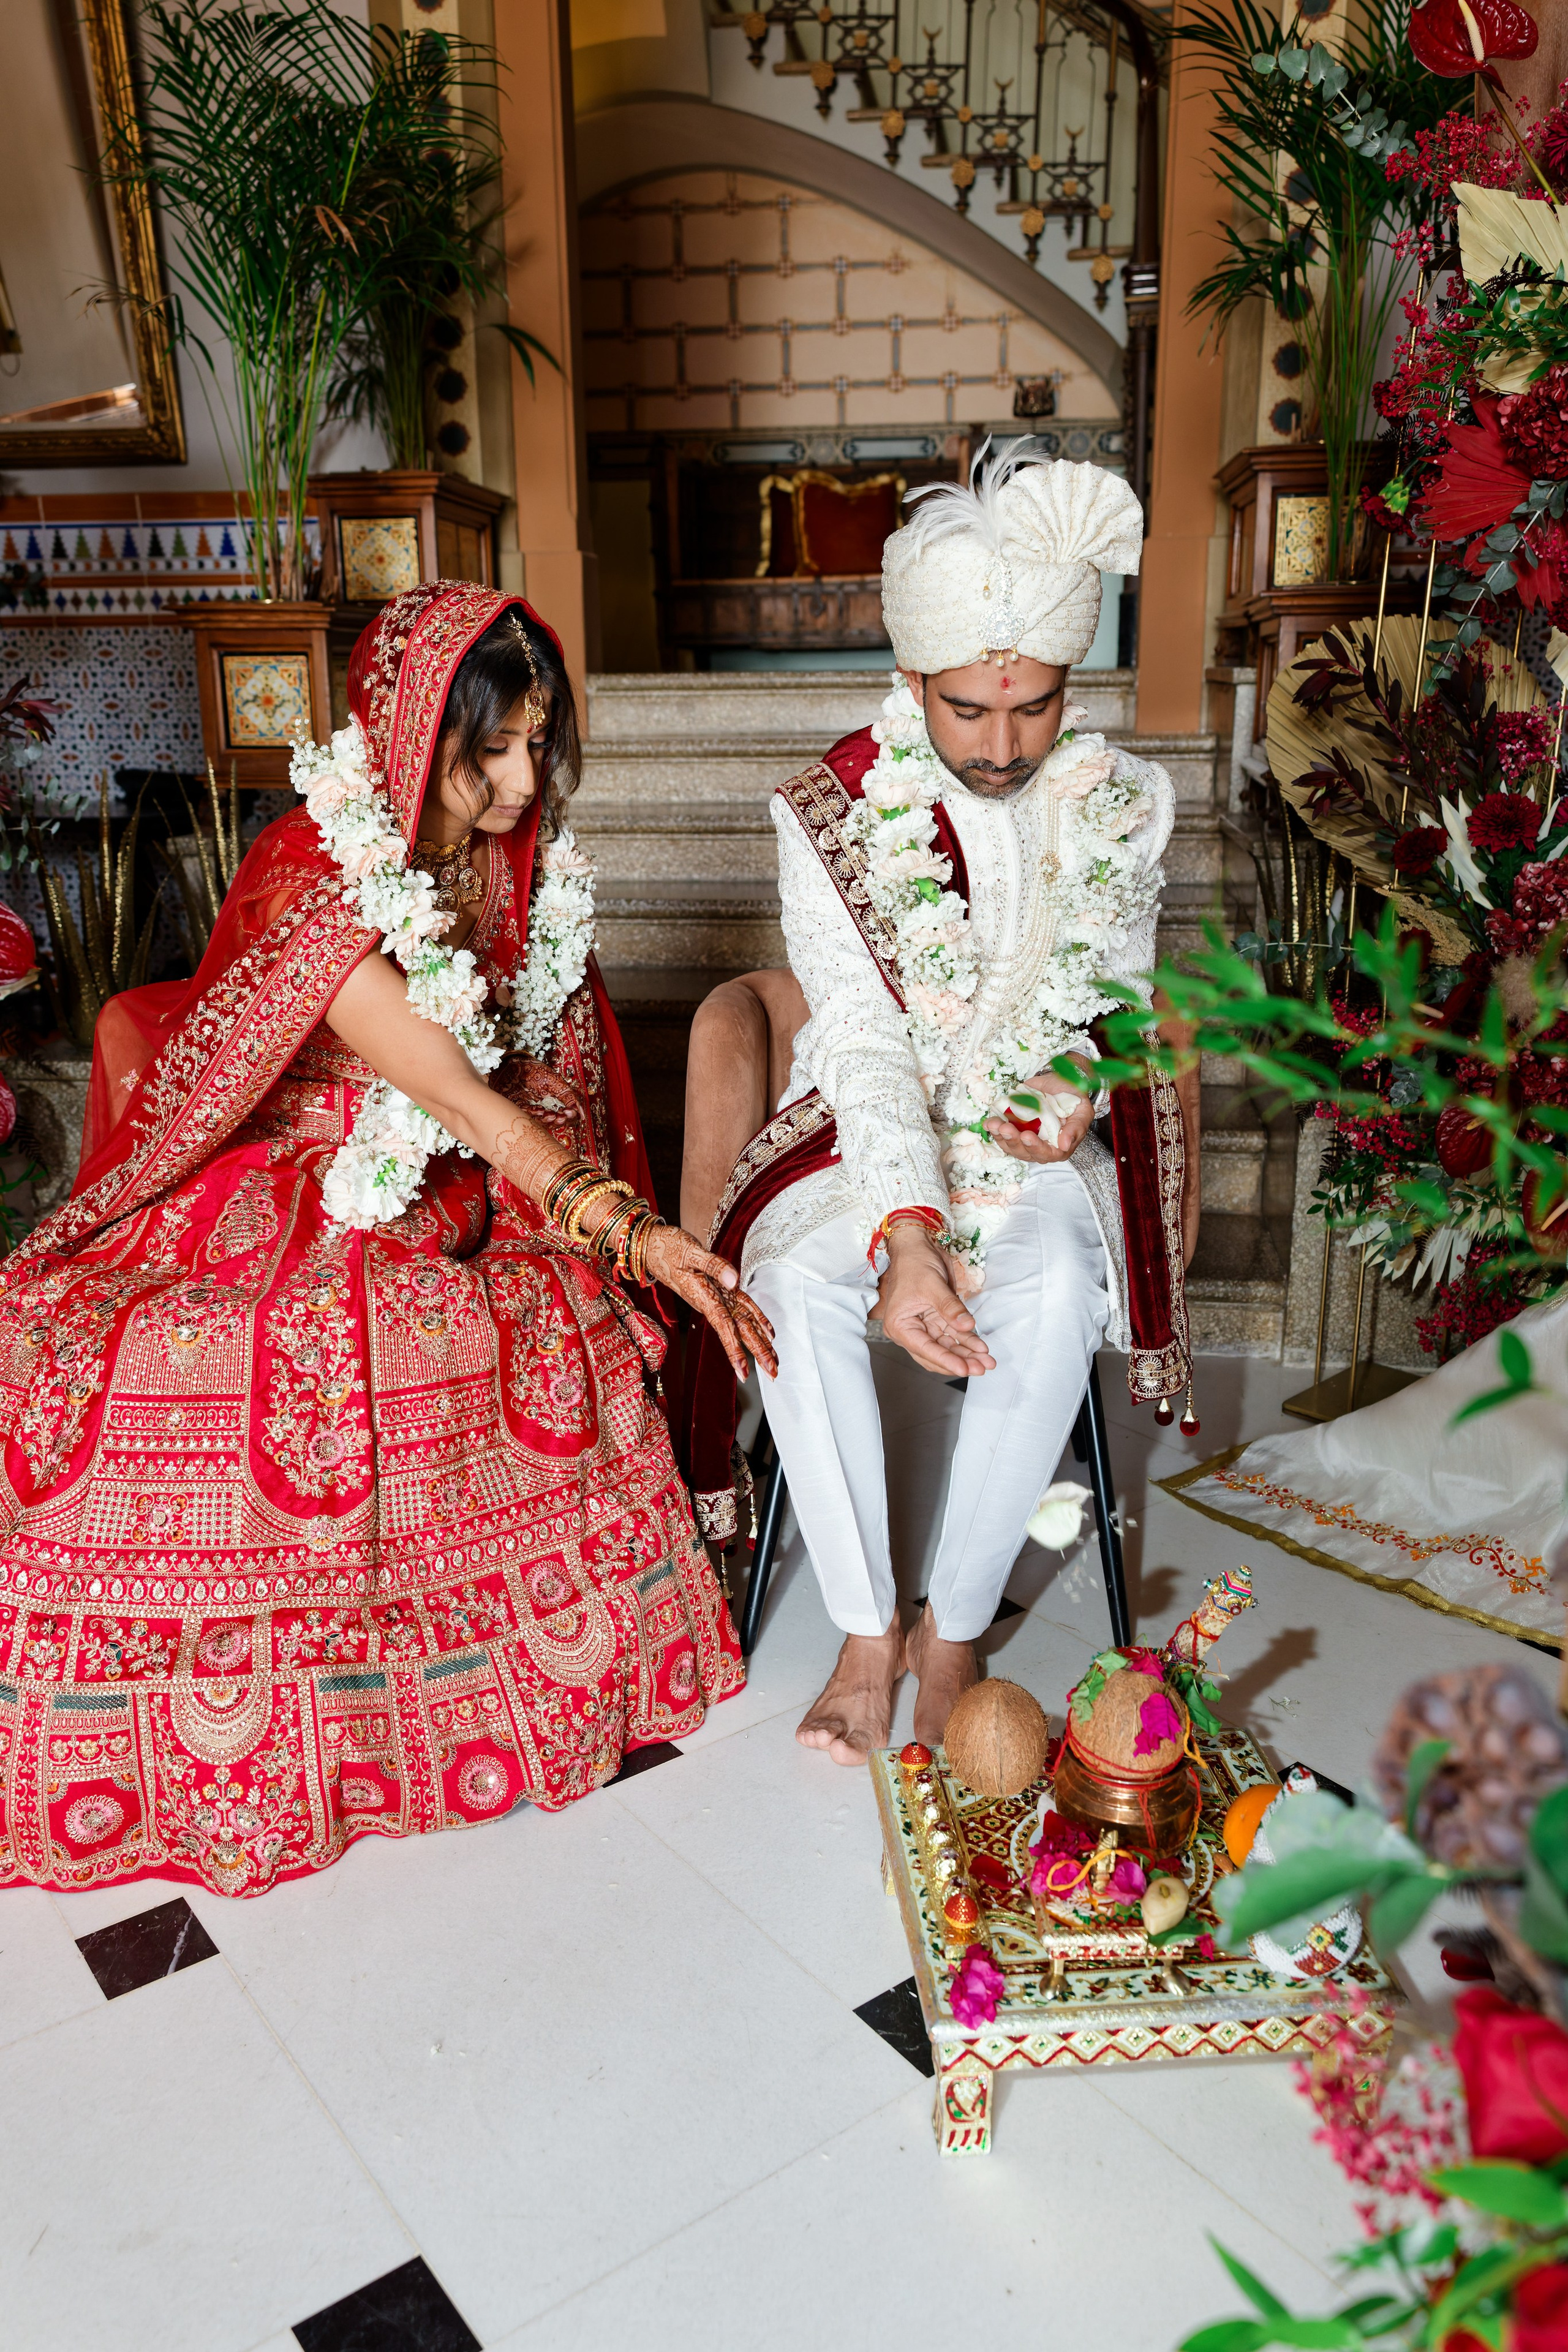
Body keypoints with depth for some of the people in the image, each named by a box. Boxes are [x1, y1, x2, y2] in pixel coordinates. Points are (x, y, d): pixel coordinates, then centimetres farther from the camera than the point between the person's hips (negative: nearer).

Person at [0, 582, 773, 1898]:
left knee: (564, 1338, -25)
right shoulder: (313, 881, -20)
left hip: (444, 1211, 5)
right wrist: (628, 1228, -34)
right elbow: (458, 1094, -25)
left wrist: (621, 1228, -8)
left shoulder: (522, 866, 2)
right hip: (281, 1200, -4)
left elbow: (532, 1084, 7)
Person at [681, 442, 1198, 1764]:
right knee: (793, 1279, -32)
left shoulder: (1125, 808, -1)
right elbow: (864, 1047, -16)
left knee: (1056, 1293, -33)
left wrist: (1084, 1093, -18)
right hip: (871, 1128, 0)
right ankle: (867, 1629, -15)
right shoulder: (832, 819, -8)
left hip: (1040, 1135, 1)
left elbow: (1120, 1007, 6)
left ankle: (955, 1628, -14)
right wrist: (904, 1236, -31)